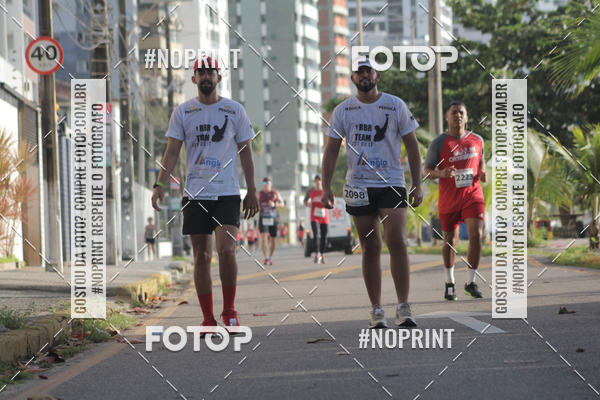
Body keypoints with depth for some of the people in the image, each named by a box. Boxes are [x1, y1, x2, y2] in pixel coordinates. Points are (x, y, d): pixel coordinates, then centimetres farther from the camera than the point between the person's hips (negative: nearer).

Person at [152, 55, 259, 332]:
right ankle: (208, 317, 10)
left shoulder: (235, 110, 5)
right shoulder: (183, 112, 6)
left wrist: (252, 191, 4)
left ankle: (229, 310, 1)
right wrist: (160, 185, -8)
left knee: (226, 250, -15)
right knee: (201, 256, 3)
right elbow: (172, 151, 4)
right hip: (195, 195, 1)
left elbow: (245, 152, 9)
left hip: (227, 193, -1)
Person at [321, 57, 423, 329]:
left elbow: (411, 145, 6)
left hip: (392, 184, -1)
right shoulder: (343, 110, 5)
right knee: (370, 248, 4)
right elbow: (331, 150, 8)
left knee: (397, 242, -14)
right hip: (359, 186, 1)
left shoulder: (395, 106, 3)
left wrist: (417, 185, 0)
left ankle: (403, 308, -11)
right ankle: (376, 310, 10)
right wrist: (326, 187, -1)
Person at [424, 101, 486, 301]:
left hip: (473, 196, 1)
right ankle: (450, 282, 26)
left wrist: (482, 174, -1)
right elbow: (427, 170, -1)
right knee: (450, 240, 8)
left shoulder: (477, 140, 6)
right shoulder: (439, 143, -4)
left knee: (476, 235, -14)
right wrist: (441, 174, -22)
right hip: (449, 200, -1)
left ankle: (471, 282, -3)